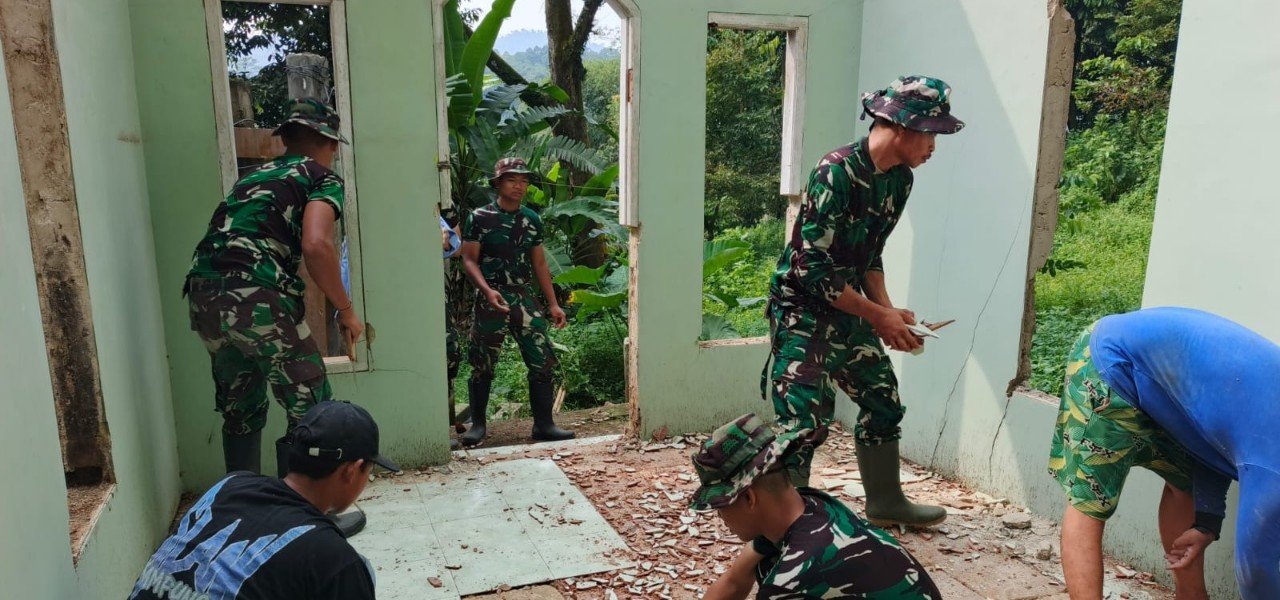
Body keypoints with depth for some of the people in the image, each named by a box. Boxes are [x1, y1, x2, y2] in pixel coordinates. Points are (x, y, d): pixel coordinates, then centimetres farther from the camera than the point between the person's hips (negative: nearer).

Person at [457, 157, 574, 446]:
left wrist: (553, 303, 10)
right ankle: (477, 424, 20)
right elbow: (469, 260, -6)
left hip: (524, 298, 4)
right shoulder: (480, 218, -4)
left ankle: (544, 424, 8)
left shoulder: (532, 219, 10)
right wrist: (487, 290, -22)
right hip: (492, 299, -4)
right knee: (483, 365, 4)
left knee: (542, 361, -2)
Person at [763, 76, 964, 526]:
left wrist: (887, 310, 0)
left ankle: (885, 503, 34)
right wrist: (878, 316, -18)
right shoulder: (836, 172, -23)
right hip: (802, 308, -8)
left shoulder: (900, 179, 3)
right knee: (802, 421, -9)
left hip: (848, 308, 9)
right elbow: (812, 267, -24)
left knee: (883, 401, 15)